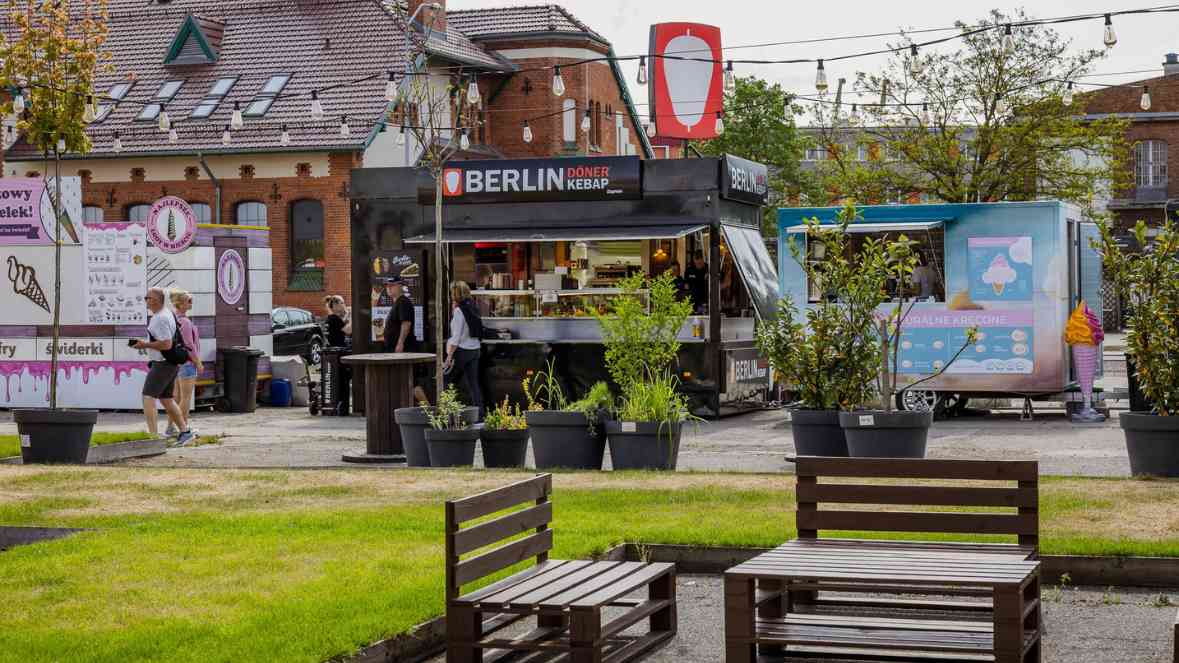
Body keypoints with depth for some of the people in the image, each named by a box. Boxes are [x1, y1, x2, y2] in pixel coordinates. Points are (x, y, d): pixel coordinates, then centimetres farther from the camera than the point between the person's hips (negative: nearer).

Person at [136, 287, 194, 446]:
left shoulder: (161, 319, -20)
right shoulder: (168, 313, 13)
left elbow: (167, 344, -25)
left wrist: (145, 345, -18)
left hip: (162, 364, -11)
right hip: (171, 363, 11)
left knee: (148, 397, -13)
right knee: (166, 399, 18)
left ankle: (153, 435, -20)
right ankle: (185, 432, 23)